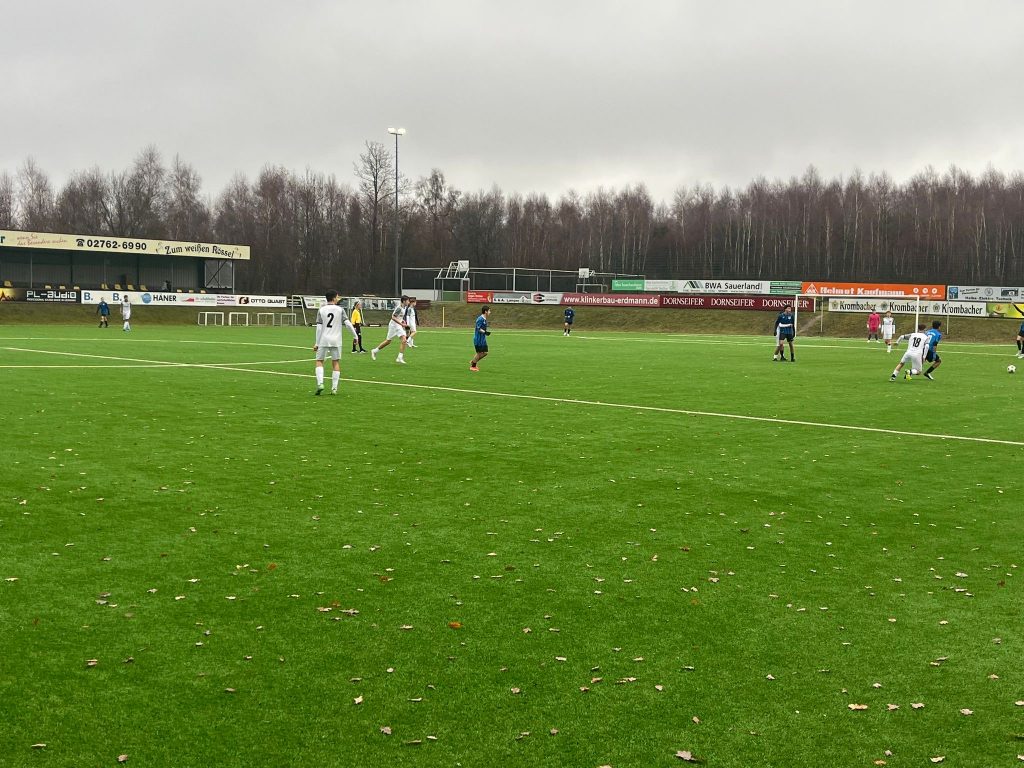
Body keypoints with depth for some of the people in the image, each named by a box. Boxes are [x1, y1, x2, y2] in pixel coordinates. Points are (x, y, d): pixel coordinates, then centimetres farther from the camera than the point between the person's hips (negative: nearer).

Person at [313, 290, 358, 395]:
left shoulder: (321, 310, 1)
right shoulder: (340, 309, 0)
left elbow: (319, 328, -3)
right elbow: (348, 324, -5)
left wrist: (317, 343, -1)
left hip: (323, 340, 0)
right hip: (336, 341, 0)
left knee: (319, 361, 8)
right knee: (336, 363, 9)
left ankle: (320, 384, -12)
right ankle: (334, 388, 5)